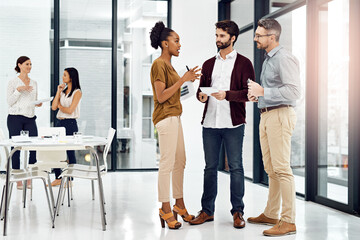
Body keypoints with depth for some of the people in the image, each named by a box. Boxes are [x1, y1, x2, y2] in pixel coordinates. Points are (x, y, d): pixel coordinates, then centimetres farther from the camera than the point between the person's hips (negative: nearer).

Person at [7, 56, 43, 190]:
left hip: (30, 118, 4)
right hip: (15, 118, -4)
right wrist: (18, 89, -17)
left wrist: (38, 103, -2)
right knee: (16, 148, 0)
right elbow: (10, 102, -6)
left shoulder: (34, 83, 14)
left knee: (34, 147, -4)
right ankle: (18, 180, 8)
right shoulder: (13, 82, 0)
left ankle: (29, 179, 6)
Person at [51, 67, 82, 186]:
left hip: (70, 124, -7)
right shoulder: (63, 90, 14)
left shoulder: (77, 92, -7)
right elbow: (54, 107, 4)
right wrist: (58, 91, 2)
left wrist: (60, 105, 2)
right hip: (59, 123, 7)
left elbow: (69, 110, -15)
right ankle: (58, 177, 17)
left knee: (70, 152, -1)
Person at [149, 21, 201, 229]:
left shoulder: (168, 65, 19)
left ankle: (179, 205, 22)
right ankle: (166, 209, 2)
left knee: (180, 162, 12)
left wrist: (187, 80, 11)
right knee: (167, 163, -6)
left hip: (175, 117, 10)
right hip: (166, 117, -10)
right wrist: (182, 79, -18)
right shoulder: (159, 64, -10)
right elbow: (161, 96, -17)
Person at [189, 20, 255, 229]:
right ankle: (207, 210, 18)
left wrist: (227, 94, -19)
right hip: (210, 122, 4)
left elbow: (249, 92, -6)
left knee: (236, 167, 2)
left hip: (233, 124, -4)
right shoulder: (209, 64, 16)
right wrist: (201, 95, -5)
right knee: (210, 167, 9)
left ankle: (238, 212, 12)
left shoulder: (244, 63, 2)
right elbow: (201, 88, 18)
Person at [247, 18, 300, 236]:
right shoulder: (268, 59, 20)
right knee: (271, 169, 14)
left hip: (280, 115, -10)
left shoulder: (284, 58, -11)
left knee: (281, 168, -9)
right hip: (266, 115, 10)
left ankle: (288, 221, -4)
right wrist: (257, 94, 11)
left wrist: (263, 92, -18)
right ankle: (271, 214, 23)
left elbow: (293, 92, -21)